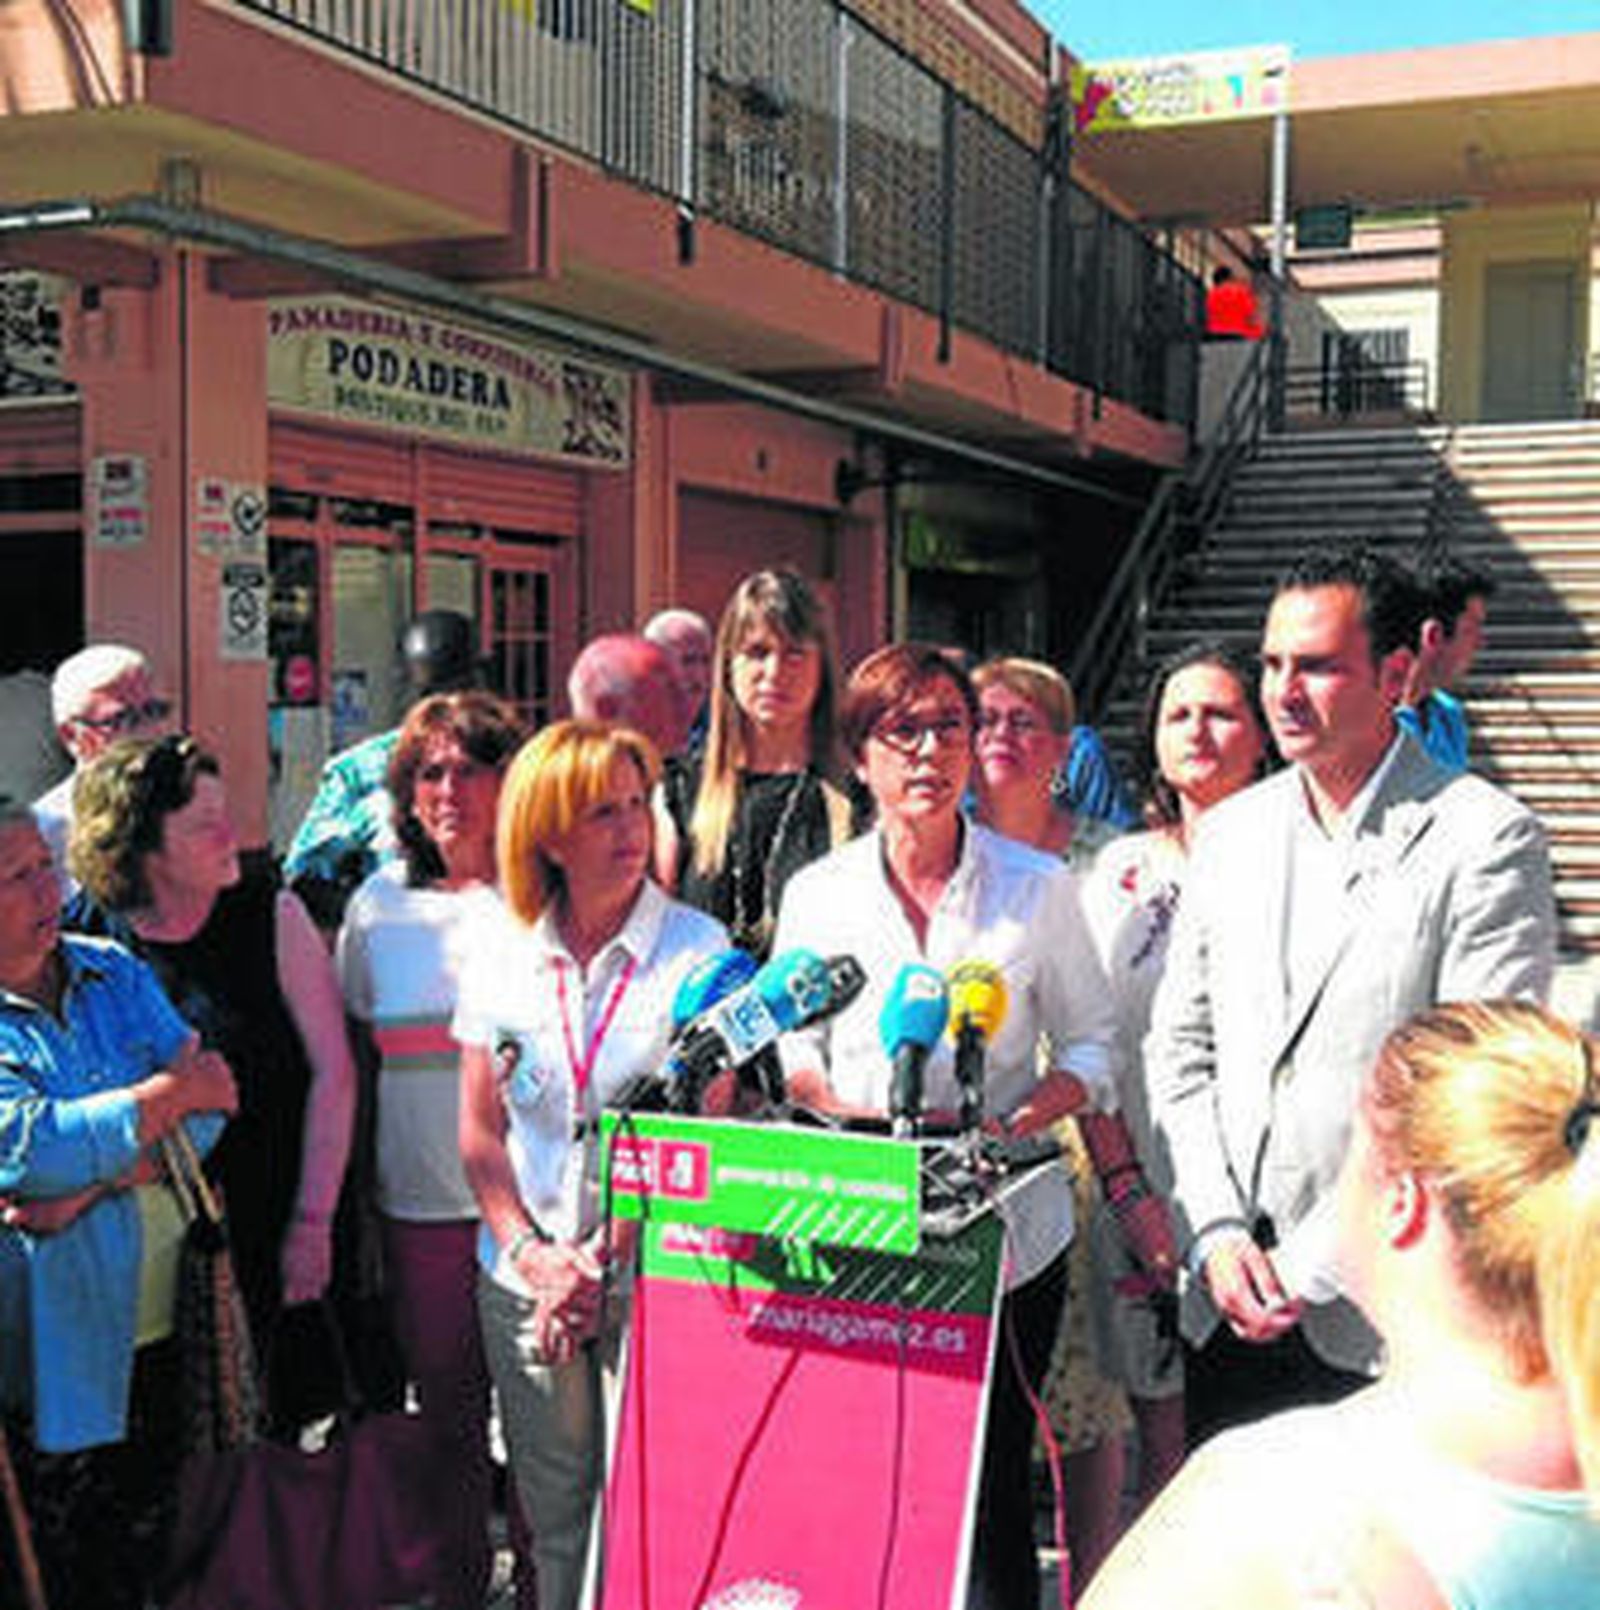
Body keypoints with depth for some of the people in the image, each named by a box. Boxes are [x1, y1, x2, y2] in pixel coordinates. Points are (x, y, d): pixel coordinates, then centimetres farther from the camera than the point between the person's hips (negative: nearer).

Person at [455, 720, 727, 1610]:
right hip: (527, 1278, 3)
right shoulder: (499, 945, 4)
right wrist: (530, 1254, -5)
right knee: (555, 1517, 12)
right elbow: (479, 1129, 7)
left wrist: (601, 1262, -12)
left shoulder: (699, 946, -5)